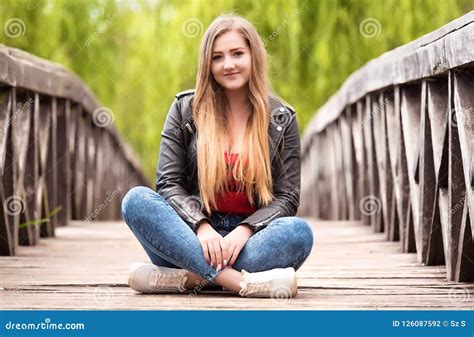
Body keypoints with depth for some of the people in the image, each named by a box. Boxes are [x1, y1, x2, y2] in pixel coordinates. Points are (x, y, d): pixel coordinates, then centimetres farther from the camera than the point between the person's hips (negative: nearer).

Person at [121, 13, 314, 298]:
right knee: (136, 199, -26)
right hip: (193, 238, 1)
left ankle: (188, 278, -30)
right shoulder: (186, 108, 6)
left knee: (300, 232, -31)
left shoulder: (281, 119, 5)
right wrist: (201, 226, -20)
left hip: (248, 242, 0)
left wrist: (245, 230, -19)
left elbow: (287, 197, 1)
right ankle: (242, 281, -37)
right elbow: (169, 184, 0)